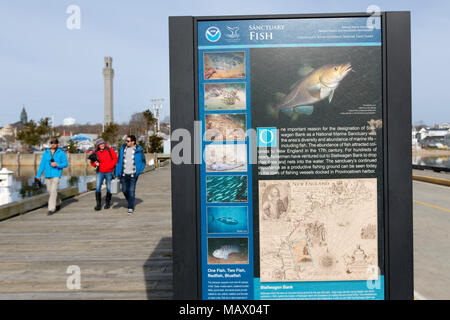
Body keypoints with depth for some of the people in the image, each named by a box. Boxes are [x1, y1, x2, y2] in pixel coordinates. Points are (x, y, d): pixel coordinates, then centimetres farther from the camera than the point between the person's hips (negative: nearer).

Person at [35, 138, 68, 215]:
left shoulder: (61, 153, -1)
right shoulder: (45, 153, 8)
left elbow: (65, 164, -1)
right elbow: (42, 164, 6)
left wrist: (57, 164, -18)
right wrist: (38, 175, 1)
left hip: (56, 175, -4)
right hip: (48, 175, 4)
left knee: (53, 190, -13)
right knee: (50, 191, 11)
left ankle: (51, 209, -7)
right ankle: (58, 203, 35)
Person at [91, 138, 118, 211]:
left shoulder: (110, 150, -4)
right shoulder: (96, 153, 1)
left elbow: (115, 159, -2)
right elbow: (92, 162, 10)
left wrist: (110, 166, -11)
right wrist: (95, 163, -12)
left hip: (109, 172, -1)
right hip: (100, 172, 1)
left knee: (109, 188, 8)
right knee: (97, 188, -9)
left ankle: (108, 203, 26)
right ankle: (98, 205, -3)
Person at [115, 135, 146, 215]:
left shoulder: (139, 150, -8)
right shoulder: (123, 148, 2)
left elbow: (143, 162, 1)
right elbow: (119, 161, 7)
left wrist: (138, 172, -10)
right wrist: (117, 173, 5)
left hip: (133, 174, -4)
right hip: (124, 174, 4)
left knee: (131, 191, -4)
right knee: (124, 190, 12)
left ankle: (131, 208, 8)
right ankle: (130, 202, 38)